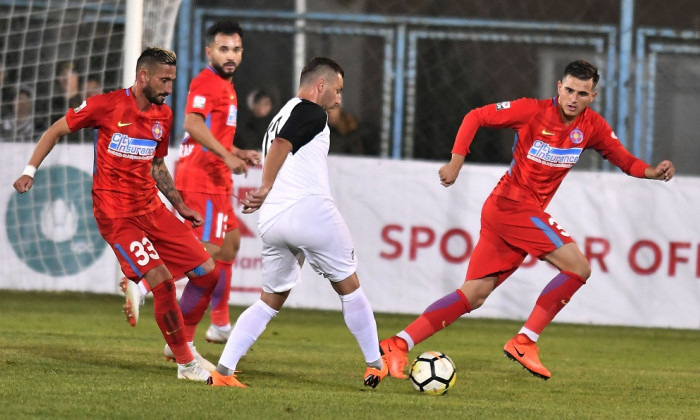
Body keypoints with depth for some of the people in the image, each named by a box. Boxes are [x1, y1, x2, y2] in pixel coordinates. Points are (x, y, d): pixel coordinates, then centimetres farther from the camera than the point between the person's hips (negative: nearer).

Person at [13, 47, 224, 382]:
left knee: (207, 272, 2)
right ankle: (186, 363, -7)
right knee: (163, 282, -20)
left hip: (152, 209, 7)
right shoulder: (107, 105, -10)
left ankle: (183, 343, 20)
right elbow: (56, 131, 0)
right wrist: (30, 171, -7)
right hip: (116, 216, -7)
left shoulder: (163, 116, 9)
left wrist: (180, 206, 20)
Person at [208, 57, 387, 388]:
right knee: (349, 287, 9)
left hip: (271, 222, 8)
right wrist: (266, 191, -12)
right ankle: (376, 366, 17)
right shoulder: (313, 113, -2)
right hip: (309, 209, -8)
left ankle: (223, 371, 0)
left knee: (271, 300, 14)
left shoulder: (281, 116, 26)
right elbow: (280, 145, -15)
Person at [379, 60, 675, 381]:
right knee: (578, 267, -15)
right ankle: (524, 342, -13)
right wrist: (456, 162, -15)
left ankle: (397, 345, 2)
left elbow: (622, 158, 12)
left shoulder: (592, 127, 5)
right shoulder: (534, 111, -11)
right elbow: (476, 117, -6)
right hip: (514, 206, -7)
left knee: (474, 294, 4)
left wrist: (652, 172, -8)